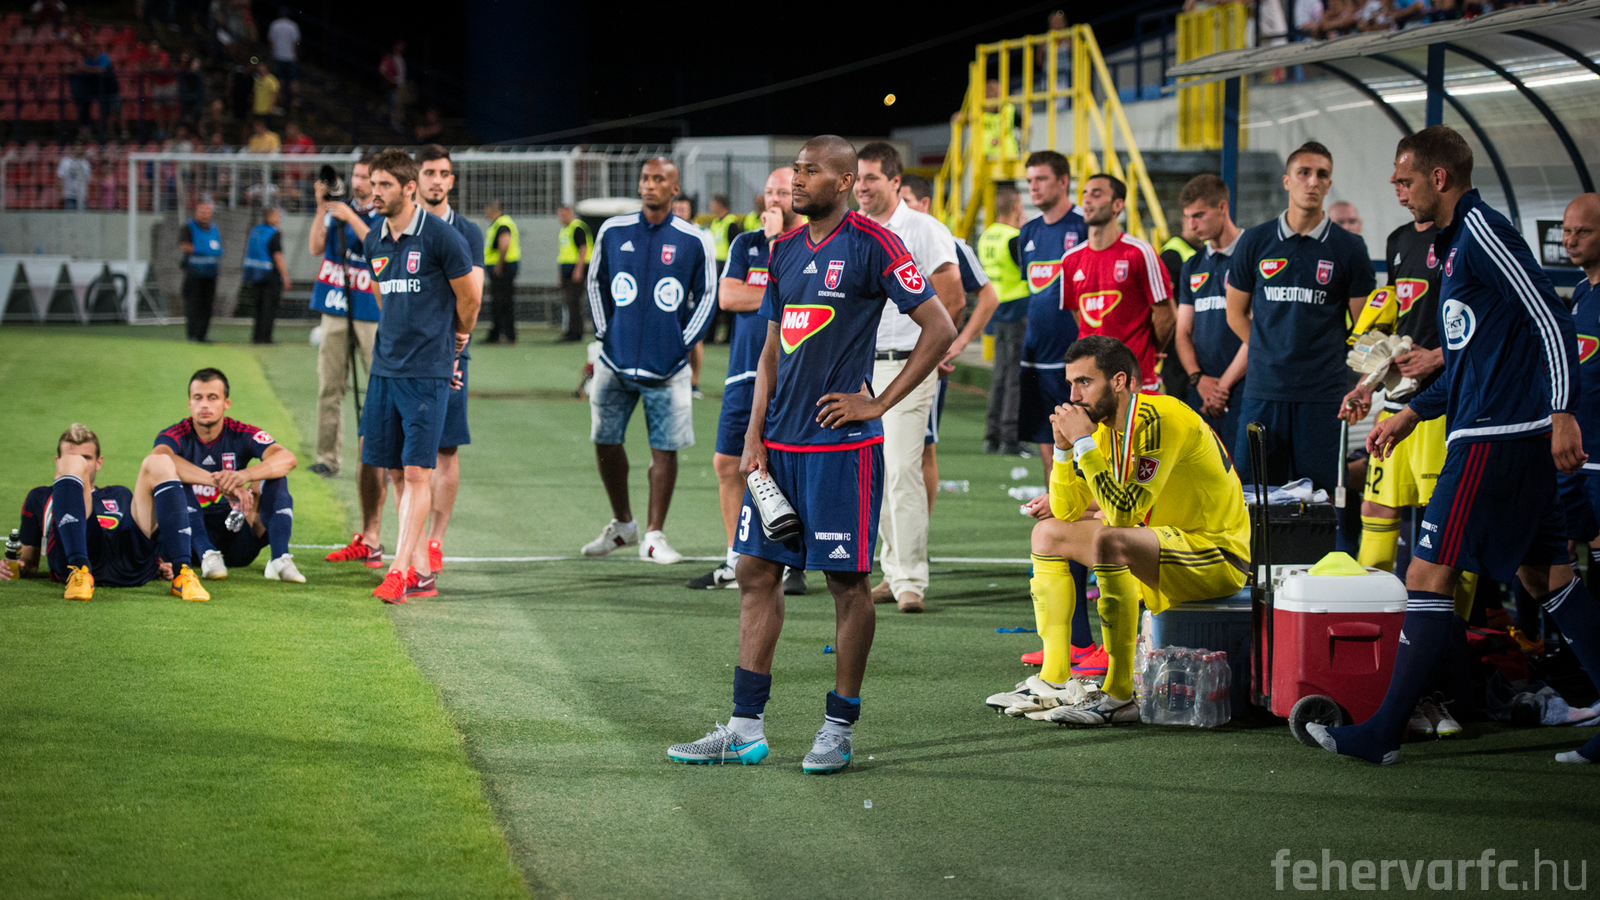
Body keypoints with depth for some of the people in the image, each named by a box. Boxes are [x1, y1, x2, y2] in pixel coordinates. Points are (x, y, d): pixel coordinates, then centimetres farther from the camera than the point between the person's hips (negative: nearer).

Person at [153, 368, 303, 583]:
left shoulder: (242, 434, -3)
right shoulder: (176, 436, -8)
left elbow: (288, 459, -22)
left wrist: (244, 475, -43)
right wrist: (219, 482, -48)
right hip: (194, 536, -2)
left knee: (276, 477, -16)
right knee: (176, 478, -25)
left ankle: (280, 559, -33)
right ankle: (207, 556, -39)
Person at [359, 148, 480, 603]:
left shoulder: (441, 236, -10)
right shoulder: (374, 241, 9)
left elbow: (469, 297, 0)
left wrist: (453, 342, 14)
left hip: (427, 372, -7)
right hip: (385, 368, 7)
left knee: (416, 471, -9)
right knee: (396, 472, 6)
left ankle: (399, 571, -10)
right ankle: (421, 572, 13)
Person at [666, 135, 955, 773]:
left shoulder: (872, 246, -7)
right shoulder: (784, 251, 14)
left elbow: (940, 329, -8)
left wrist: (879, 403, -9)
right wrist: (754, 435, 8)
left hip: (841, 442, -7)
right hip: (779, 443, 7)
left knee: (846, 580, 0)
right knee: (757, 571, 7)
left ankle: (839, 729, 9)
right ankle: (746, 728, 12)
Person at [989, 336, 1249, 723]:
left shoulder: (1162, 419, -22)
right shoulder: (1107, 426, 5)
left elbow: (1124, 512, -30)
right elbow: (1067, 510, 8)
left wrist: (1083, 442, -25)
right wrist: (1064, 445, -6)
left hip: (1218, 556, -10)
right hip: (1163, 544, 10)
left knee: (1109, 541, -35)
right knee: (1049, 532, 11)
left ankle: (1119, 695, -29)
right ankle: (1053, 680, 6)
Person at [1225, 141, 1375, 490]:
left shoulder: (1349, 248, 4)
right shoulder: (1256, 241, 7)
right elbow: (1236, 313, 15)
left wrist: (1324, 355, 6)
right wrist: (1272, 353, 10)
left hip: (1322, 394, -1)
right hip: (1263, 391, 1)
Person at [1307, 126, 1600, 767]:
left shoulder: (1483, 231, -11)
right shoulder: (1457, 244, 20)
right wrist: (1412, 412, 25)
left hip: (1494, 440, -10)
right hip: (1515, 436, 10)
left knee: (1429, 573, -7)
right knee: (1542, 575, 12)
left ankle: (1384, 732, -4)